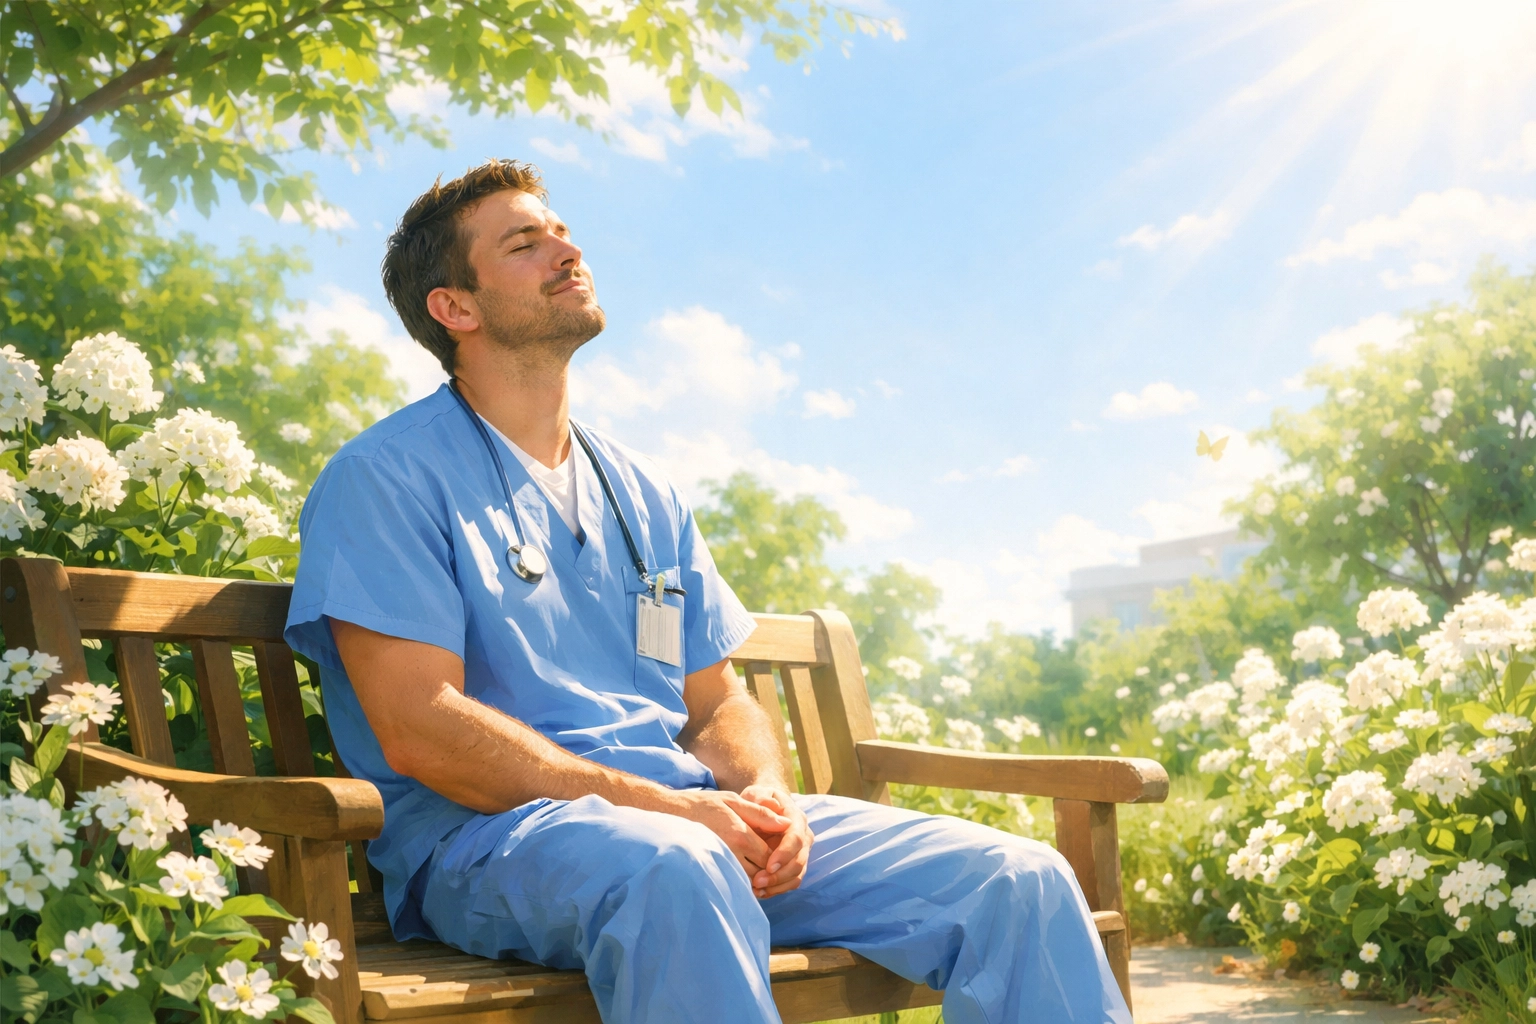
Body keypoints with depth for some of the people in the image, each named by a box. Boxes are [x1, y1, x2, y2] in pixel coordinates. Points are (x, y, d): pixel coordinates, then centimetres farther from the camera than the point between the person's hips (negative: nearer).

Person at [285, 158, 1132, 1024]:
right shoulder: (386, 478, 0)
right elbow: (418, 730, -11)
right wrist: (661, 804, -18)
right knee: (676, 869, -42)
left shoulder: (646, 496, 22)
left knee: (1020, 879, -11)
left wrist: (764, 791, -4)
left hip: (695, 818, 6)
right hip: (491, 834, -6)